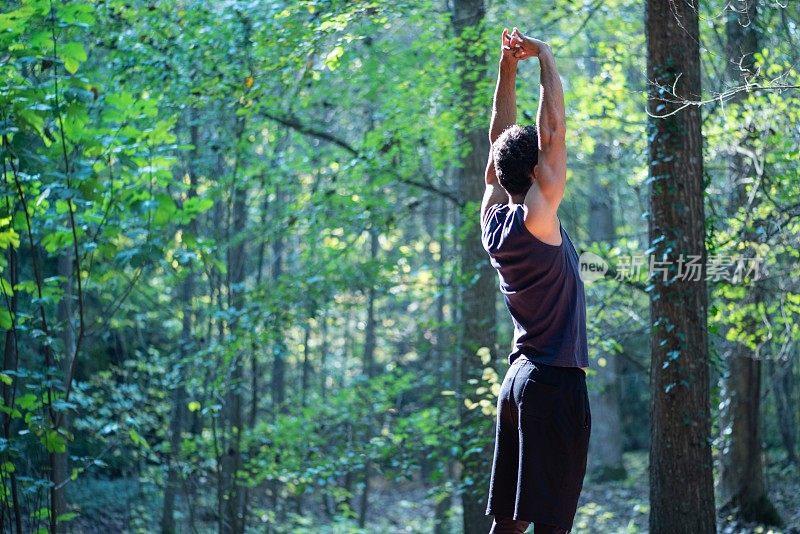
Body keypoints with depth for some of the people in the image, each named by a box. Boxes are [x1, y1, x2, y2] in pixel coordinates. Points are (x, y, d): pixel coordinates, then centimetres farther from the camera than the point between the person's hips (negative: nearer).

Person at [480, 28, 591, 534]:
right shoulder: (536, 220, -14)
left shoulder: (493, 220, 6)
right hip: (557, 380, -9)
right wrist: (546, 59, -3)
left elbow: (501, 142, 15)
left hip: (519, 378, 9)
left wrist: (508, 69, 14)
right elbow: (554, 132, -13)